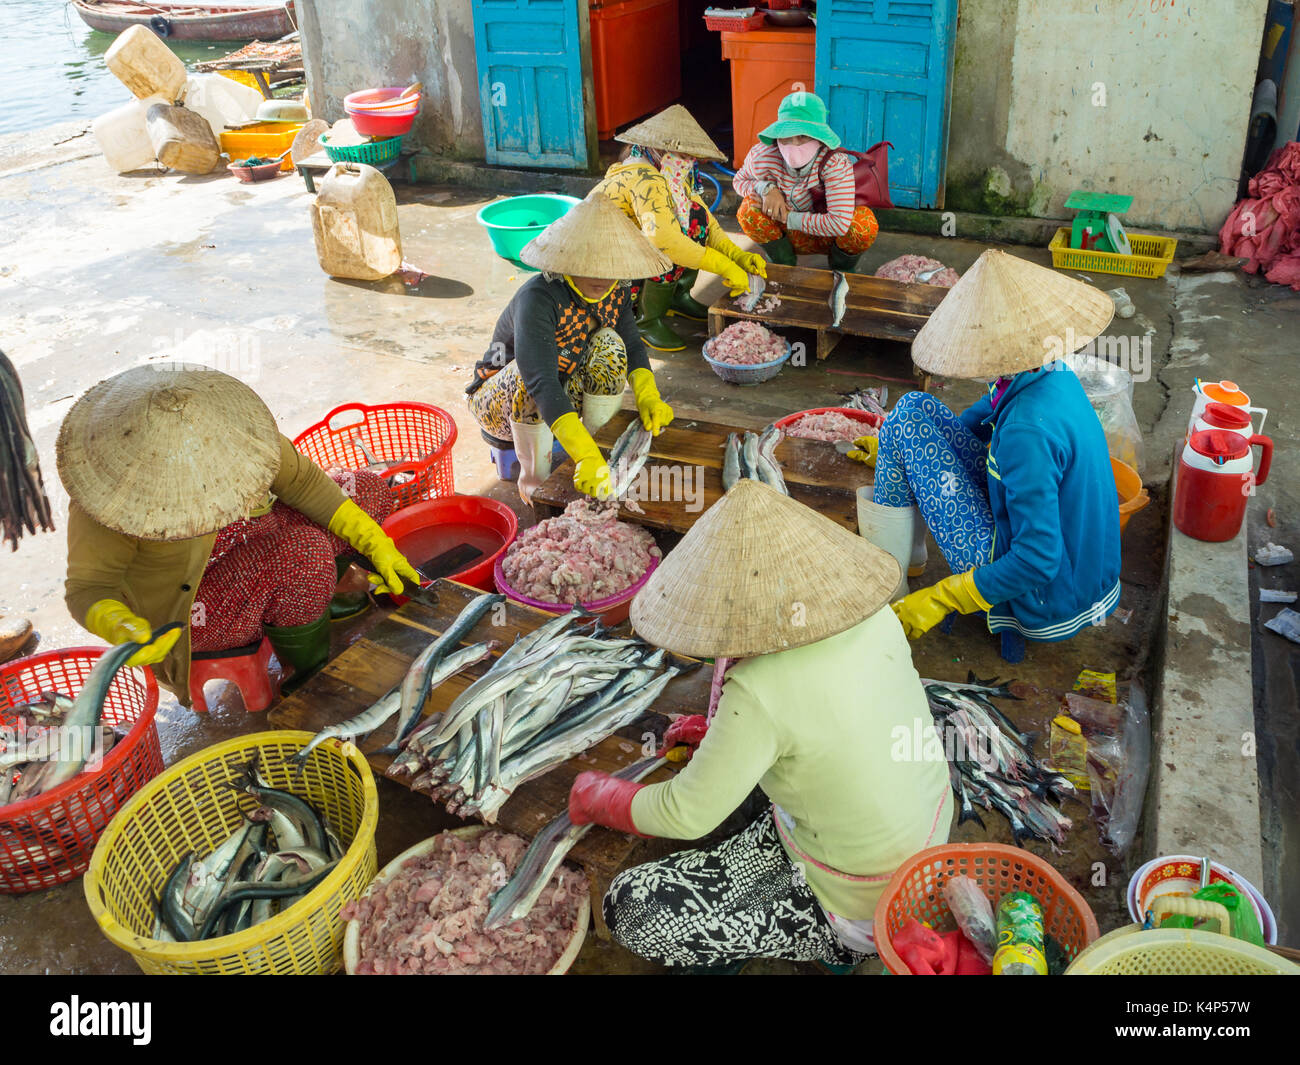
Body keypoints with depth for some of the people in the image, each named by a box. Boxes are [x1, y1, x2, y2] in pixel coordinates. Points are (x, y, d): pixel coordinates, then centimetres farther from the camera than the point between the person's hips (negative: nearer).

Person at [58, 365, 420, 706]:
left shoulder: (223, 428, -20)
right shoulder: (111, 494, -31)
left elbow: (300, 479, -10)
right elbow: (87, 588, -22)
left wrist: (375, 544, -13)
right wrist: (118, 628, -46)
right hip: (186, 608, -6)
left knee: (366, 491, -3)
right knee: (303, 552, -33)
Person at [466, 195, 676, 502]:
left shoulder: (615, 292, -12)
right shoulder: (538, 298, -34)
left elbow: (632, 346, 0)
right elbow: (540, 382, -45)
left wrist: (648, 396, -22)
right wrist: (585, 455, -55)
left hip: (563, 400, 6)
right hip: (500, 402, -5)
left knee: (608, 343, -17)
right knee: (530, 371, -38)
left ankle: (603, 451, -5)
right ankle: (533, 478, -18)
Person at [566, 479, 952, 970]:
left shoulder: (761, 695, -33)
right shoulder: (874, 616, -12)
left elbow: (686, 816, -18)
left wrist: (596, 797, 2)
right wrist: (723, 731, 15)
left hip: (860, 908, -7)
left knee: (632, 907, -7)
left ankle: (831, 940, 3)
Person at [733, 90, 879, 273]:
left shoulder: (836, 163, -30)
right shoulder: (763, 155, -21)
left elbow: (840, 224, -40)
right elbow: (739, 180, 2)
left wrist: (791, 219, -32)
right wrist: (766, 188, -22)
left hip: (829, 237, -2)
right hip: (792, 237, 3)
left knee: (865, 222, -33)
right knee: (749, 207, -21)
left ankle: (841, 269, 2)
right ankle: (784, 265, 3)